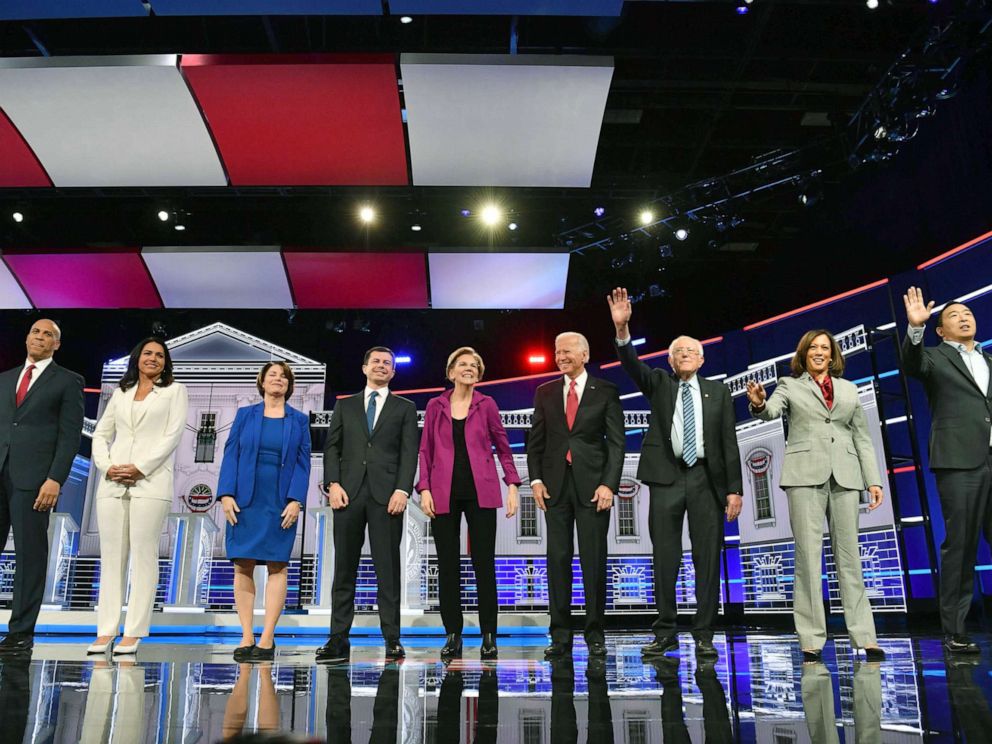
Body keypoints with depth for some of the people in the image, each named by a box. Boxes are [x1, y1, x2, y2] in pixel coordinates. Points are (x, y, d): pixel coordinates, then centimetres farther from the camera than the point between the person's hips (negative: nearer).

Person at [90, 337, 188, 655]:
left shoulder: (175, 391, 9)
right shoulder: (121, 393, 20)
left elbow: (173, 434, -2)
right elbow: (100, 434, 16)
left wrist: (139, 468, -11)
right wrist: (106, 466, -3)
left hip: (150, 482, -4)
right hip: (112, 482, 4)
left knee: (143, 555, -5)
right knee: (111, 556, 4)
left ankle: (134, 632, -2)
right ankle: (106, 630, 8)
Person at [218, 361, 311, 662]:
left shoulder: (299, 420, 8)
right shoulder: (245, 414, 10)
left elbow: (303, 463, 2)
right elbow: (231, 455, 4)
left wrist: (295, 500, -9)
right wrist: (226, 494, -7)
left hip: (281, 503, -1)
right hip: (245, 500, 1)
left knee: (277, 566, -1)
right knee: (243, 565, 0)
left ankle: (267, 638, 4)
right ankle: (246, 637, 7)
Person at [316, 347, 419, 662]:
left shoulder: (405, 408, 13)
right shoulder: (345, 405, 18)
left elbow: (409, 452, 3)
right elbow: (332, 447, 11)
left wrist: (402, 490, -9)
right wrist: (333, 484, -3)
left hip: (386, 494, -2)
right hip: (349, 492, 2)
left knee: (387, 568, -1)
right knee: (344, 567, 3)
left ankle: (392, 639, 4)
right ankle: (338, 638, 8)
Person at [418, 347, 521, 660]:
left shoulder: (486, 405, 5)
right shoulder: (435, 406, 8)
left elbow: (503, 447, 9)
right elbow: (426, 451, 8)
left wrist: (512, 485, 0)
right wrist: (424, 489, -2)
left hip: (480, 492, -1)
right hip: (444, 494, 1)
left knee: (484, 564, 0)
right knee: (448, 566, 5)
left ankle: (488, 636, 11)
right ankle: (453, 635, 15)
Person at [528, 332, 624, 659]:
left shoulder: (606, 392, 2)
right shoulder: (545, 393, 10)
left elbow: (616, 442, -2)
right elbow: (535, 440, 10)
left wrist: (609, 484, -10)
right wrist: (536, 479, 0)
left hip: (593, 484, -2)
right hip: (556, 485, 2)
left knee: (594, 561, 2)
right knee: (558, 560, 5)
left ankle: (595, 635, 14)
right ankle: (560, 636, 13)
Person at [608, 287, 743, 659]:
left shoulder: (718, 391, 11)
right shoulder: (659, 383, 11)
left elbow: (729, 442, 7)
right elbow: (632, 365, -8)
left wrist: (734, 489, -1)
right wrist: (622, 328, -26)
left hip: (706, 478, 1)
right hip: (666, 477, 0)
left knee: (708, 558, 1)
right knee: (665, 558, 3)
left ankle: (704, 635, 10)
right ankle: (665, 633, 12)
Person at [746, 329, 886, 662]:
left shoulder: (849, 389, 18)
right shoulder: (790, 385, 10)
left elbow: (862, 437, 16)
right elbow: (771, 411, -10)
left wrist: (874, 480, 8)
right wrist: (759, 404, -33)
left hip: (845, 476, 3)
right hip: (806, 475, -2)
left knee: (849, 554, 3)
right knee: (808, 554, -3)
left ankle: (864, 636, 8)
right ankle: (811, 639, 0)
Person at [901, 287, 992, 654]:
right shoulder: (934, 357, 7)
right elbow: (911, 363, -15)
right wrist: (915, 328, -31)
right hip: (959, 461, -4)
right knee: (960, 545, -3)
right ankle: (954, 631, 4)